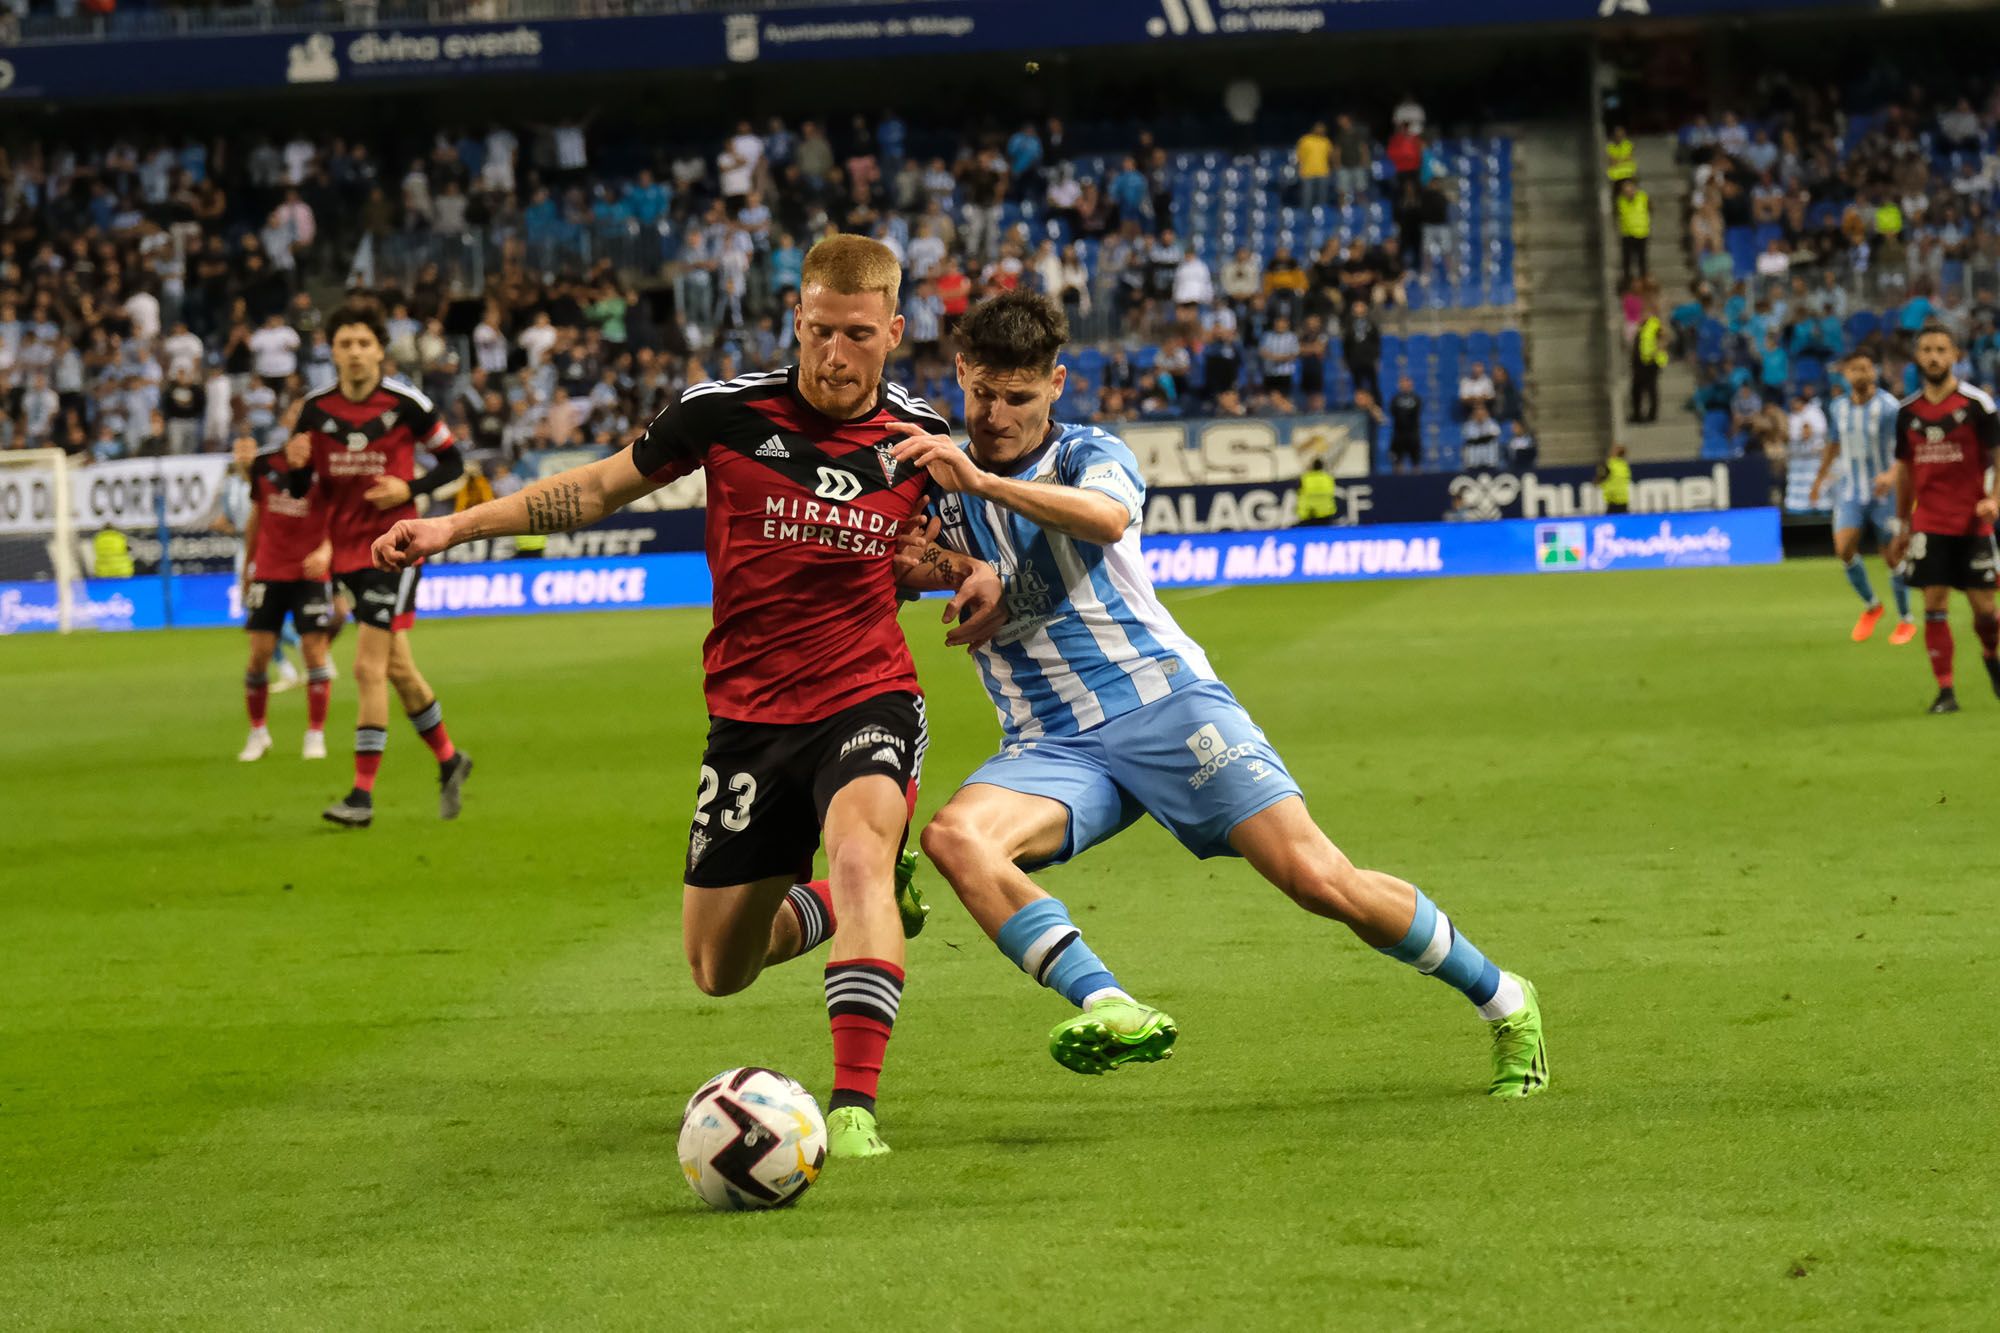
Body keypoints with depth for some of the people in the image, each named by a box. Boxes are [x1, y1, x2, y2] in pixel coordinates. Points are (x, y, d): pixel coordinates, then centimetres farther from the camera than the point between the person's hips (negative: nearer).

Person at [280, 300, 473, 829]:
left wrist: (410, 489, -15)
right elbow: (299, 491, 7)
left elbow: (452, 461, 1)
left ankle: (362, 794, -11)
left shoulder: (405, 403, -9)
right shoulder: (315, 410, 1)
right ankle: (449, 760, 35)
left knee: (369, 669, -13)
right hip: (348, 551, 5)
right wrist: (296, 464, -16)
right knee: (398, 669, 14)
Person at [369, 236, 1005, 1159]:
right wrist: (453, 527, 3)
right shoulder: (728, 414, -8)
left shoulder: (919, 439, -2)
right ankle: (851, 906, 41)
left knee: (859, 850, -35)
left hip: (867, 701, -2)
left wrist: (967, 573, -5)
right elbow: (600, 488, 6)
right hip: (748, 714, 2)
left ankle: (856, 1105, -37)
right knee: (718, 972, 9)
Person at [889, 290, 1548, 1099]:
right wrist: (925, 564, -4)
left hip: (1162, 699, -4)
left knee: (1318, 880, -14)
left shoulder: (1088, 456, 0)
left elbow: (1108, 516, -24)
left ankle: (1503, 1002, 7)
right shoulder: (940, 483, 14)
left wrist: (983, 482, -36)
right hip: (1049, 745, 4)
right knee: (954, 837, -30)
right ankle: (1109, 1011, -41)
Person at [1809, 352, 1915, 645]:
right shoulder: (1838, 408, 3)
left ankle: (1905, 620, 18)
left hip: (1883, 491, -3)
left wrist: (1892, 474, -35)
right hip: (1850, 490, 4)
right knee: (1844, 548, -13)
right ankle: (1870, 606, 10)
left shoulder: (1888, 406, -13)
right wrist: (1819, 481, 27)